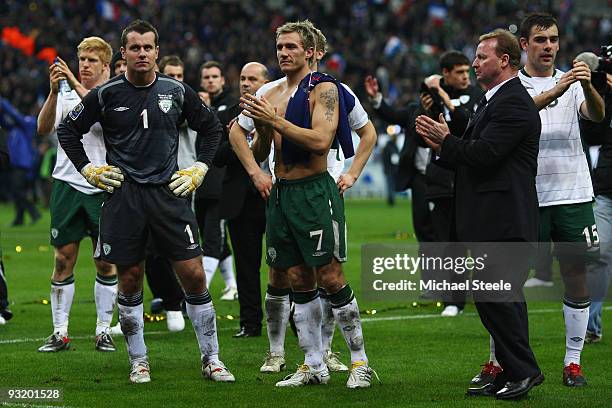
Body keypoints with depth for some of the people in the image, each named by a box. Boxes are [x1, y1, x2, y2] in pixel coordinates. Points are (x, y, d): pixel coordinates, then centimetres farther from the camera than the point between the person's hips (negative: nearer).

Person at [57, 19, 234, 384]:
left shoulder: (177, 91, 4)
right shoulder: (106, 94, -1)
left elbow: (211, 127, 19)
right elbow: (68, 130, 11)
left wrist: (200, 169, 11)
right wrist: (89, 170, 4)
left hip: (168, 193, 1)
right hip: (123, 195, -1)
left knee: (194, 274, -4)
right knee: (130, 279, 3)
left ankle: (211, 359, 5)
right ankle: (139, 361, 15)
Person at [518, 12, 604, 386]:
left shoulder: (572, 82, 9)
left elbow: (597, 115, -10)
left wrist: (588, 86, -31)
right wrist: (553, 93, -34)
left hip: (573, 194, 2)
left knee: (577, 276, 1)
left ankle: (573, 362, 9)